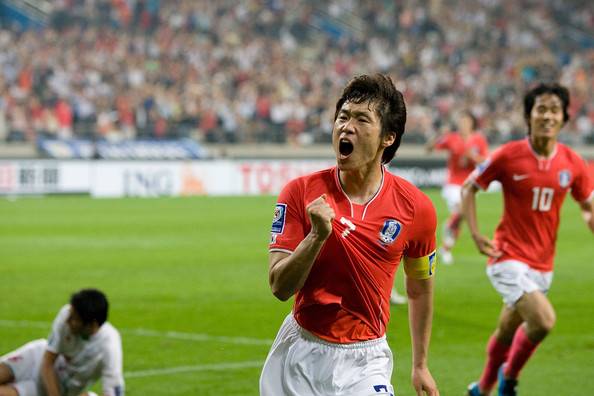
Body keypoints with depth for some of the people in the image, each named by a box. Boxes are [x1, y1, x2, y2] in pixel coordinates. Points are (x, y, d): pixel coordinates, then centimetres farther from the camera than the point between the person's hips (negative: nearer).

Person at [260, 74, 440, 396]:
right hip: (299, 354, 1)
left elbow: (420, 289, 10)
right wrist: (317, 236, -26)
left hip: (365, 359, -1)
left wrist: (420, 366, 14)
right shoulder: (301, 192, -8)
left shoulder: (416, 208, -6)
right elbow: (279, 287, -12)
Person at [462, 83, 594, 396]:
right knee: (543, 320, -22)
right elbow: (468, 188, -1)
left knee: (506, 332, 17)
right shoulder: (508, 156, -12)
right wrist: (475, 234, -12)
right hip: (508, 257, -5)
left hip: (542, 264, 5)